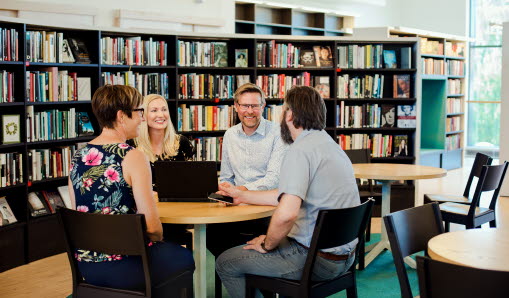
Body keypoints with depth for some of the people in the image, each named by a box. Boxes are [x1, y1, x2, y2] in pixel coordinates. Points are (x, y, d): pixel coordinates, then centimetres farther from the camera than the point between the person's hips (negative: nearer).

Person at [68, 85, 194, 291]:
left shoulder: (78, 156, 3)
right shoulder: (132, 157, -17)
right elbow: (151, 226, -18)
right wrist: (157, 240, 3)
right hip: (123, 268, -7)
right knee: (184, 257, 22)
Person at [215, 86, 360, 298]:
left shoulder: (300, 150, -19)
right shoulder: (328, 143, 11)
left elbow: (286, 213, -32)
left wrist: (266, 245, -12)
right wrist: (243, 196, 26)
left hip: (314, 258, -10)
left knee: (225, 263, 4)